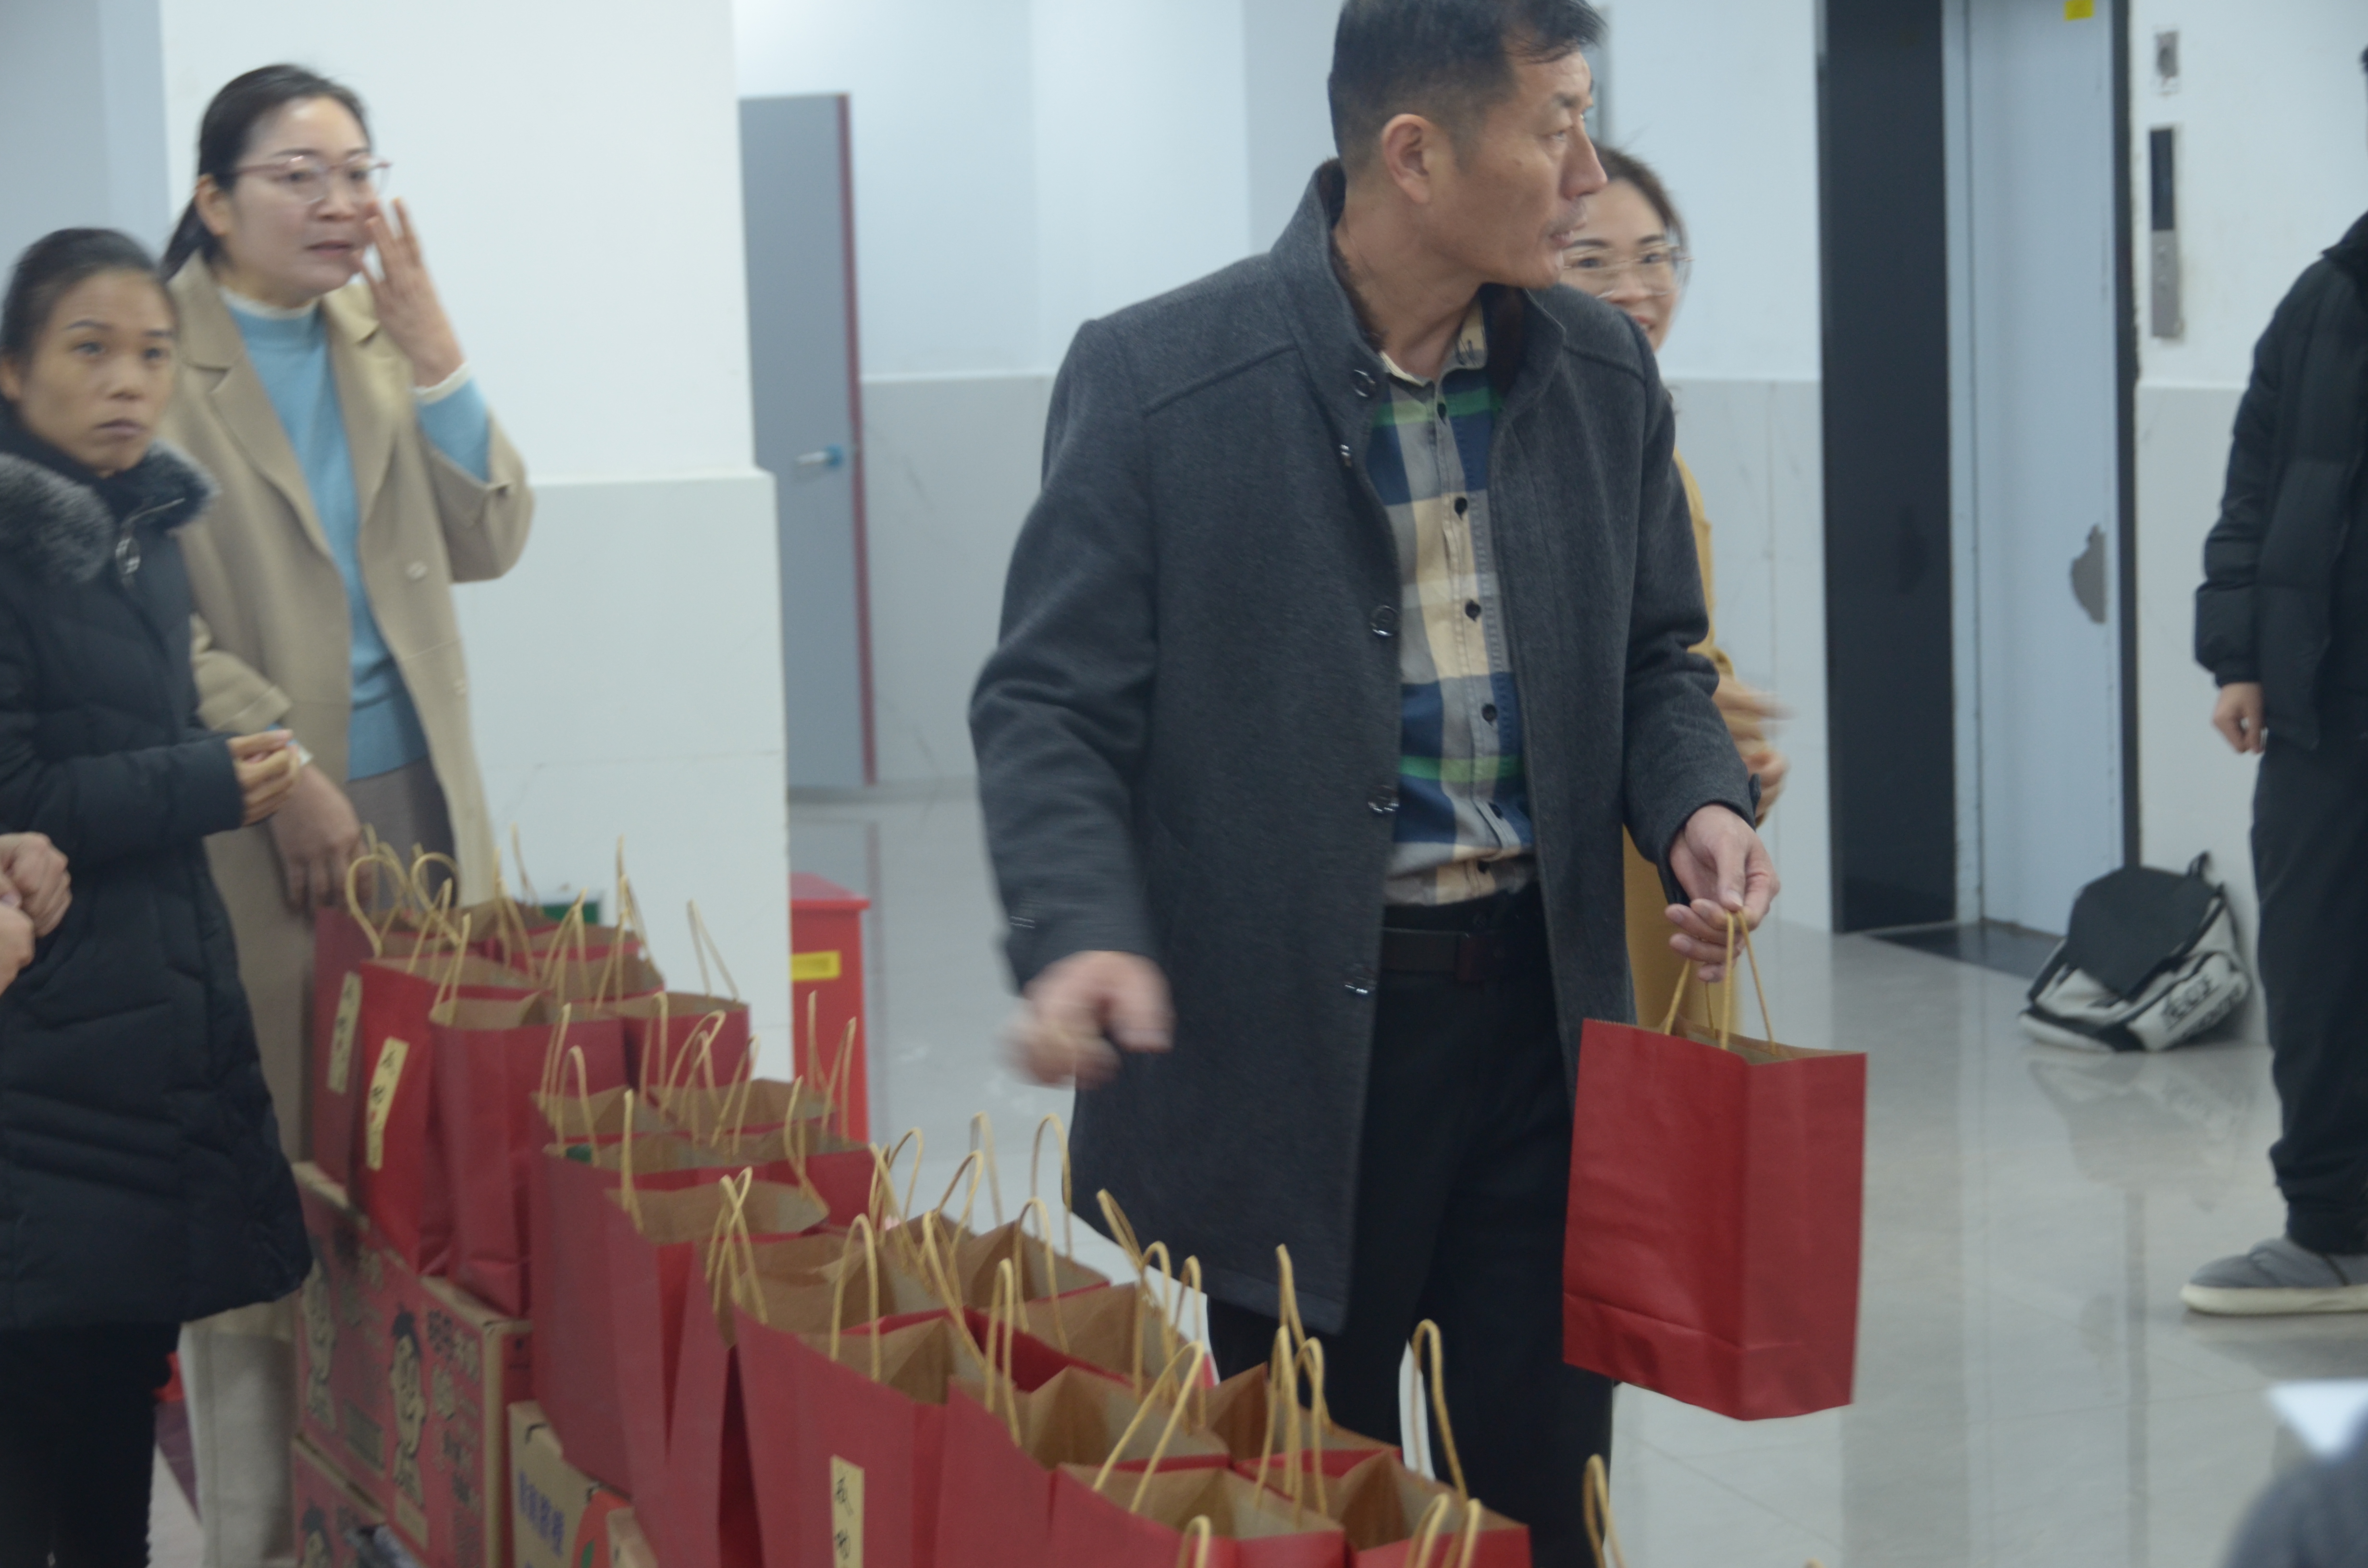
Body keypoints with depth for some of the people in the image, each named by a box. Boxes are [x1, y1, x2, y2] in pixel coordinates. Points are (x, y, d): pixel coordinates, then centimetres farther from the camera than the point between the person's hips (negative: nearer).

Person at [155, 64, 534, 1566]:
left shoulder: (383, 339, 11)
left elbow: (488, 542, 6)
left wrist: (433, 349, -4)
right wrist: (286, 777, -15)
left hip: (420, 805, 5)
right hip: (252, 831, -4)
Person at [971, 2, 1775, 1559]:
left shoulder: (1603, 372, 4)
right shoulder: (1158, 379, -10)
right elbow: (1048, 705, -8)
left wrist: (1698, 800, -6)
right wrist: (1081, 933, -25)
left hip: (1542, 1004, 4)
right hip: (1289, 1030, -4)